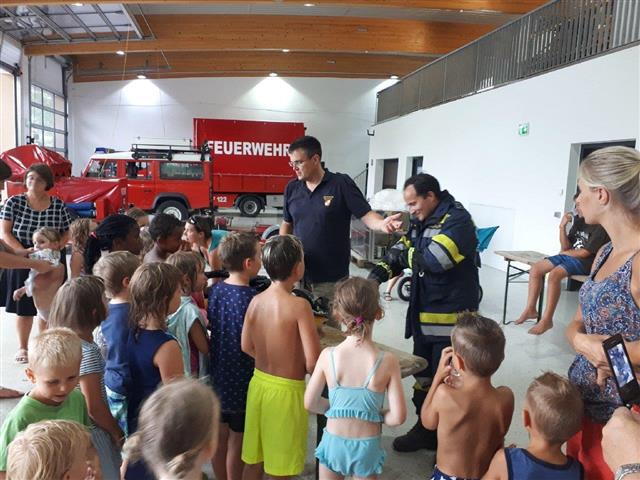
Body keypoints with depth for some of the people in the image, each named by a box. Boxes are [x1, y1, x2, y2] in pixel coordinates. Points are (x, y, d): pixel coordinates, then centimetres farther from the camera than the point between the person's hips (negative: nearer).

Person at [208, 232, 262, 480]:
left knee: (219, 436, 22)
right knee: (236, 441, 11)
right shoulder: (251, 298, -24)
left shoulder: (215, 290, -3)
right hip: (242, 379, -6)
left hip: (218, 375, 7)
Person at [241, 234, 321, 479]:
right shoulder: (299, 305, -21)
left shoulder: (256, 301, -3)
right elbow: (313, 362, -21)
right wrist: (298, 366, 0)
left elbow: (247, 347, 8)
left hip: (258, 383, 6)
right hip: (286, 390, -6)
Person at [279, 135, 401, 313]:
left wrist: (383, 224, -32)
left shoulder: (342, 184, -9)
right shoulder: (292, 188, 6)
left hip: (332, 278, -4)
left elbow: (366, 215, -11)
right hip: (298, 274, 4)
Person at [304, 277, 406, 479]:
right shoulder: (388, 361, -19)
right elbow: (398, 417, -17)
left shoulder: (328, 355, -16)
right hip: (367, 446, 0)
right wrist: (378, 416, 3)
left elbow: (310, 403, -8)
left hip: (333, 442, 1)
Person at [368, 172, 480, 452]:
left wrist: (405, 255, -12)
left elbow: (434, 260, -30)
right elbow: (400, 252, 12)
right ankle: (425, 431, 35)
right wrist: (379, 273, -7)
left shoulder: (457, 220, -17)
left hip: (451, 319, -9)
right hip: (423, 316, 9)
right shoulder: (422, 221, 11)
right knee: (423, 378, 19)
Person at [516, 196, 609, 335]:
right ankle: (530, 309, -2)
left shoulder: (600, 226, -14)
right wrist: (562, 227, -4)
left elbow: (585, 252, -16)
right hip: (569, 256, 8)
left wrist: (564, 253, 0)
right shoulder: (579, 220, 9)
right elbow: (566, 247, 9)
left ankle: (546, 320, -24)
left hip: (585, 262, -8)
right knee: (535, 269, -8)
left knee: (554, 275, -31)